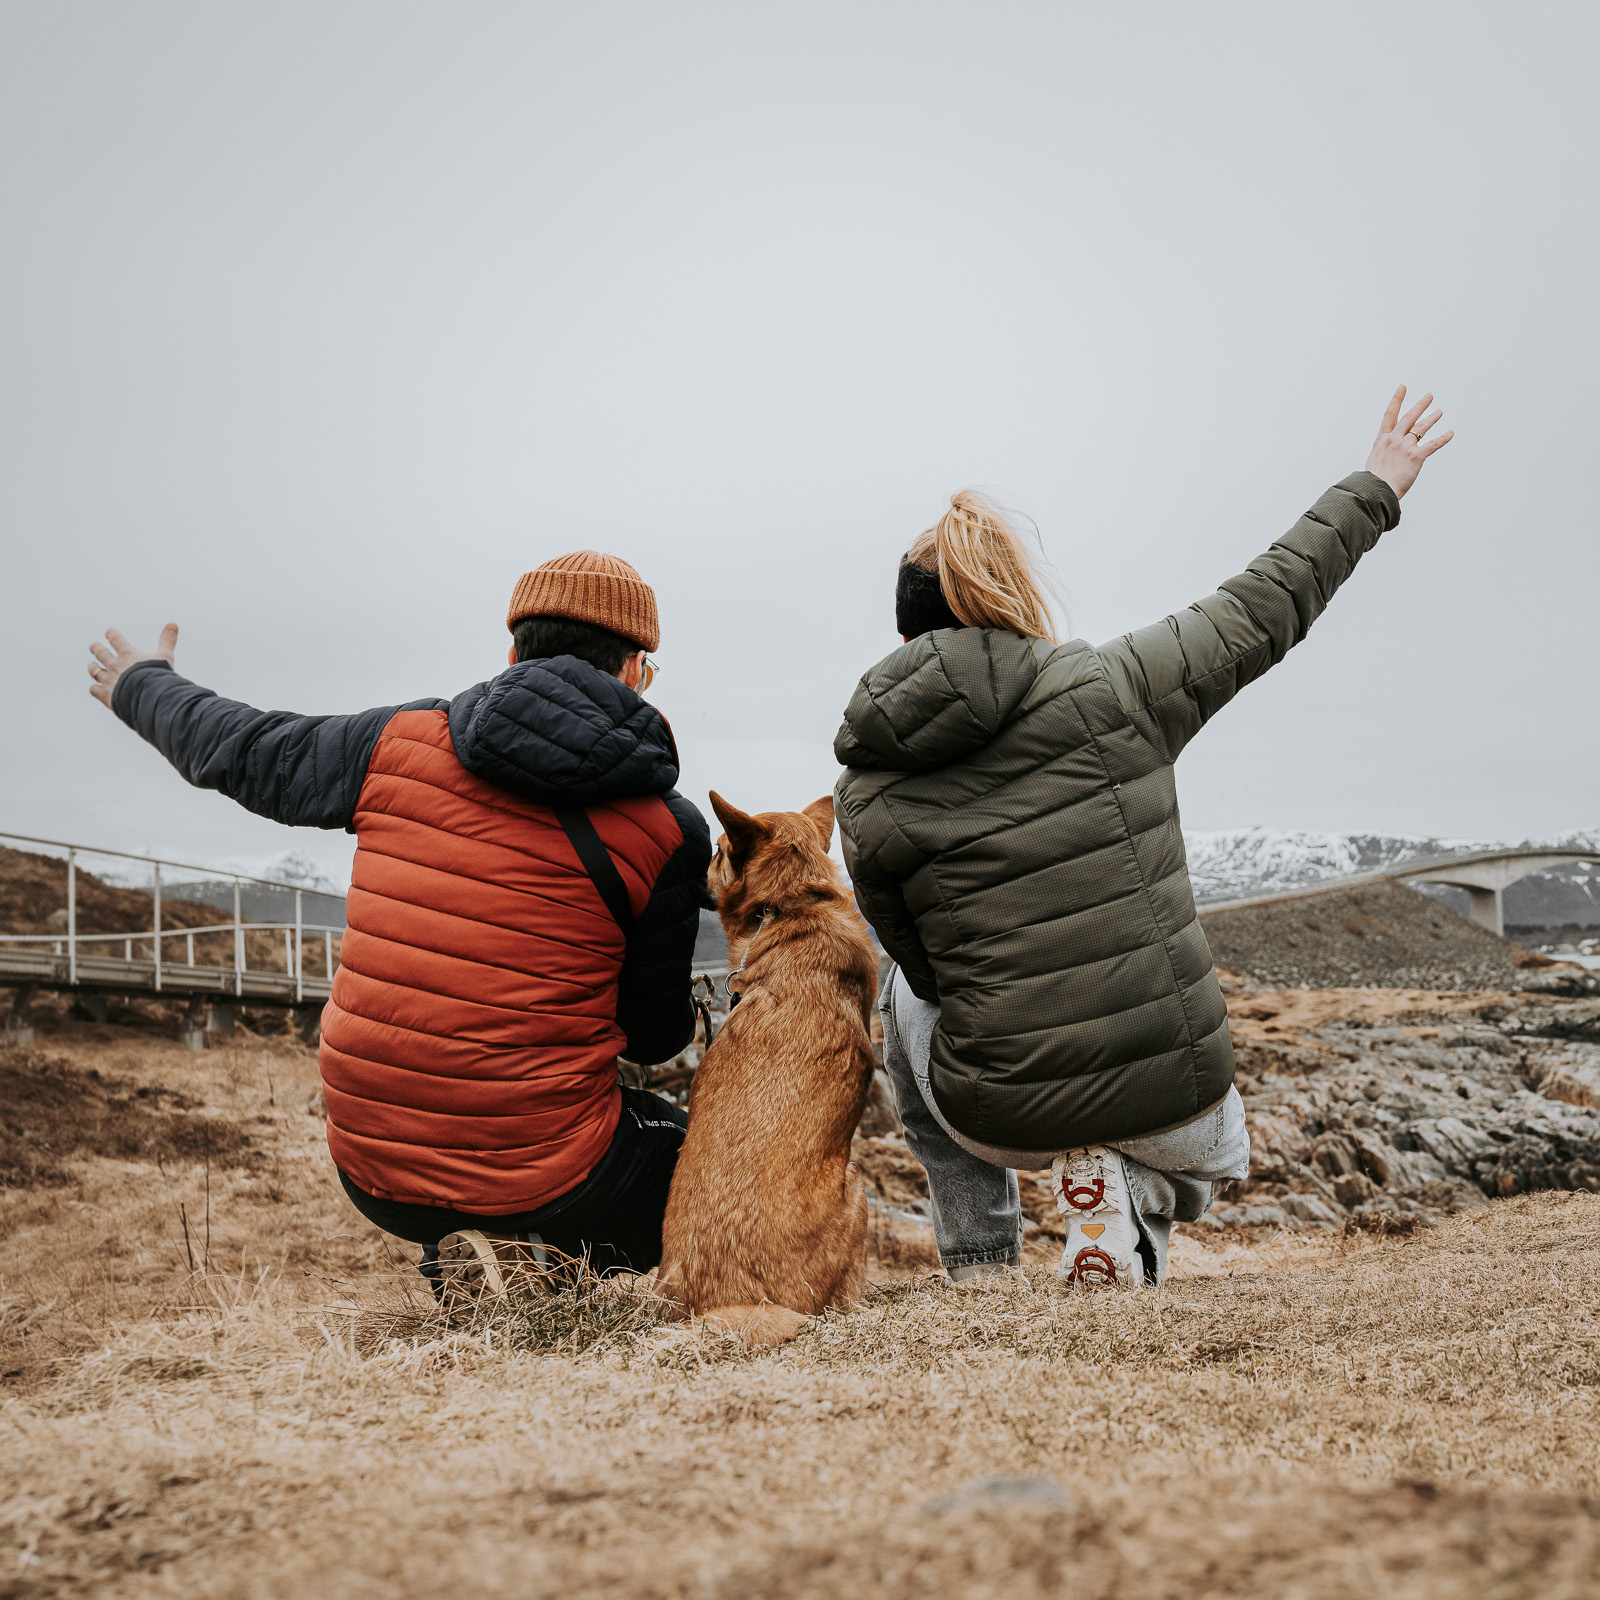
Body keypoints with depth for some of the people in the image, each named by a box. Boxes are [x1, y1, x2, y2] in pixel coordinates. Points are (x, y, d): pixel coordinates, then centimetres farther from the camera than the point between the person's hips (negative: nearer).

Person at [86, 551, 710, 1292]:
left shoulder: (401, 744, -2)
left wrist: (140, 685, 37)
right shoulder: (666, 830, -9)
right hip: (543, 1184, -5)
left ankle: (461, 1258, 10)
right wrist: (685, 1017, 26)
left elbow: (241, 750, 16)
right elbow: (655, 1035, 0)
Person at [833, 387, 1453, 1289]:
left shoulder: (868, 797, -5)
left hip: (1004, 1115, 1)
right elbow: (1262, 611, 6)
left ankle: (980, 1260, 26)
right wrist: (1374, 490, 20)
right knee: (1210, 1154, 38)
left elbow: (928, 970, 6)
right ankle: (1134, 1202, 2)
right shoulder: (1113, 687, -7)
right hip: (1172, 1099, 0)